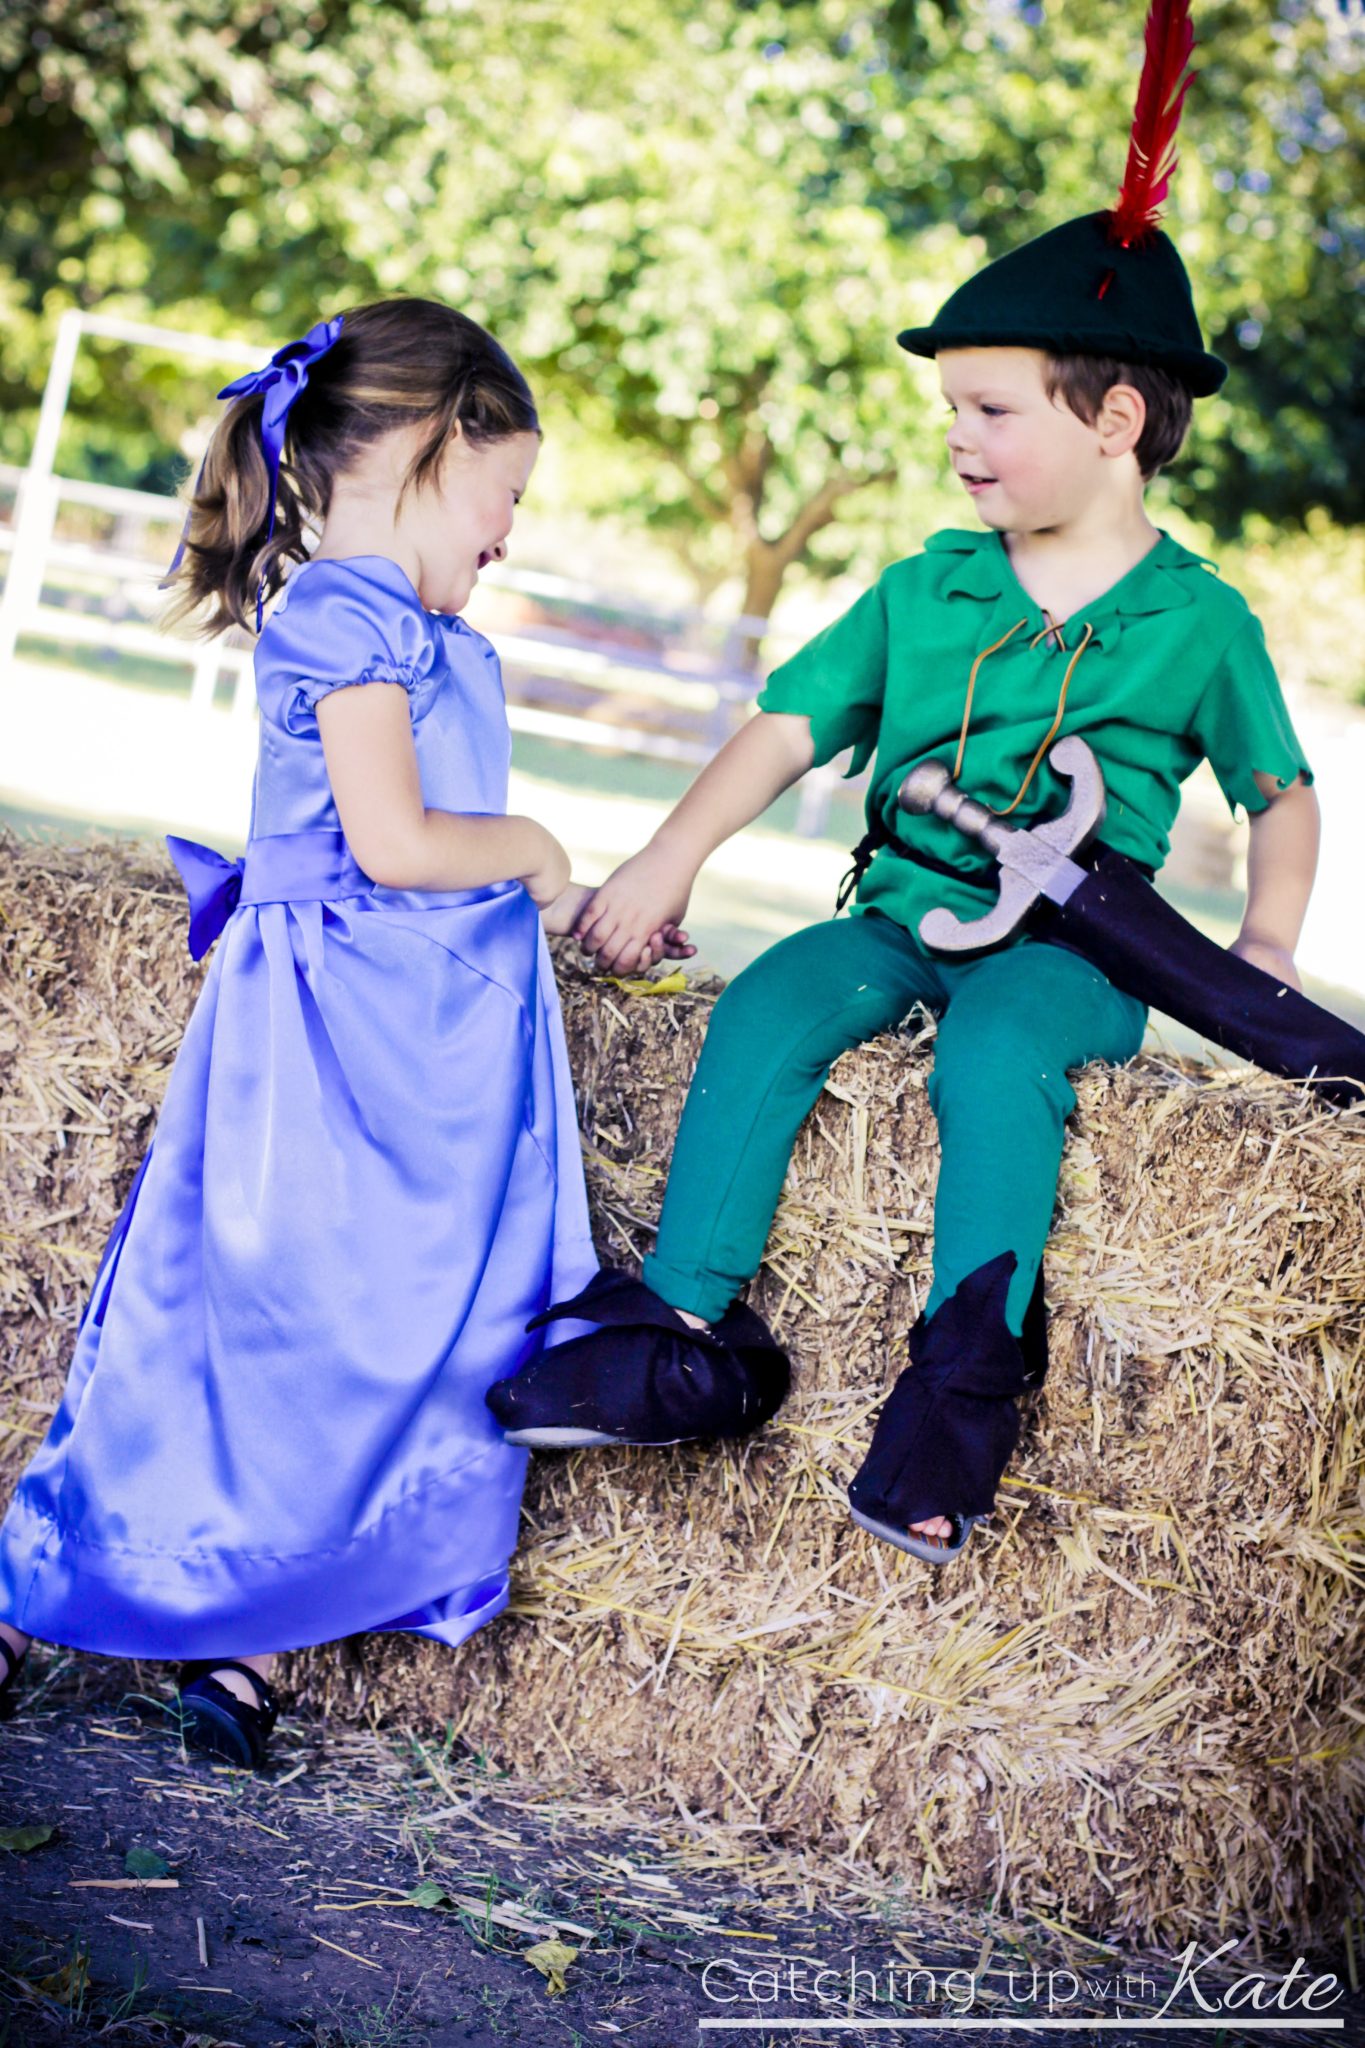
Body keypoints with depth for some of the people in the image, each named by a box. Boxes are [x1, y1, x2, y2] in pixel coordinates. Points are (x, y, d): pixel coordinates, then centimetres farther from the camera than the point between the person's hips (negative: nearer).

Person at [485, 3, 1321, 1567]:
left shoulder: (1199, 620, 2)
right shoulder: (922, 592, 9)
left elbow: (1282, 795, 12)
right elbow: (790, 725, 6)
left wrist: (1265, 942, -2)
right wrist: (672, 858, -5)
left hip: (1071, 944, -3)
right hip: (903, 909, 3)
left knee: (996, 1046, -35)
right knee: (767, 1008, -24)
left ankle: (966, 1377, -28)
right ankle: (688, 1332, -21)